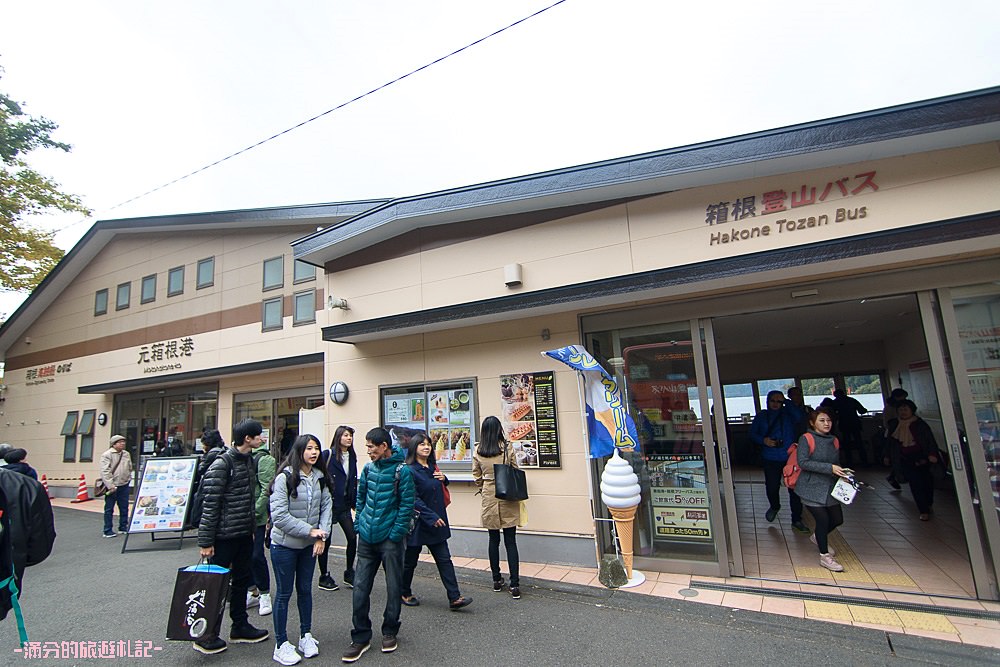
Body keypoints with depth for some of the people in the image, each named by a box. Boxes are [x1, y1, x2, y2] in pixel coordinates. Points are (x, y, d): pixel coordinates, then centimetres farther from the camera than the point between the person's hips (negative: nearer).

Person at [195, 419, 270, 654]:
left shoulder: (249, 460, 7)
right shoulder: (222, 463, -18)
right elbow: (210, 504, -18)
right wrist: (205, 541, -17)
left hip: (244, 534, 8)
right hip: (224, 535, -8)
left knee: (242, 580, 17)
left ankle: (240, 627, 31)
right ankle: (206, 635, 22)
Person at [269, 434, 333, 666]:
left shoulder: (319, 477, -1)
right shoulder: (285, 478, -17)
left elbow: (327, 506, 1)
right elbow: (279, 516, -20)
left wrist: (322, 535, -11)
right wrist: (310, 530, -19)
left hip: (309, 545, 5)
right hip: (284, 545, -5)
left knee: (305, 589, 17)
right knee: (284, 593, 8)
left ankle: (306, 636, 33)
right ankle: (281, 645, 23)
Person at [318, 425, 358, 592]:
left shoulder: (352, 457, 8)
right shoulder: (328, 455, -10)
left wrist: (355, 503, 9)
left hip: (344, 505, 5)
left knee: (353, 537, 1)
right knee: (325, 540, 6)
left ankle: (349, 574, 18)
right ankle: (324, 577, 22)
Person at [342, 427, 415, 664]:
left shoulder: (402, 471, -13)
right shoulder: (368, 468, 4)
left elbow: (407, 505, -12)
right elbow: (360, 498, 14)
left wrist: (396, 534, -14)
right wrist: (360, 525, 7)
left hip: (390, 539, -5)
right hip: (367, 538, 5)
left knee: (394, 587, 9)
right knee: (360, 587, 8)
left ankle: (390, 632, 29)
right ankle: (360, 637, 23)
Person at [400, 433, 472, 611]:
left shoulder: (433, 468, 9)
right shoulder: (409, 470, -15)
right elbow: (413, 499, -19)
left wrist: (443, 479, 0)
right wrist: (432, 517, -22)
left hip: (437, 521, 7)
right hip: (417, 523, -6)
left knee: (444, 559, 3)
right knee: (410, 560, 12)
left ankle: (455, 598, 5)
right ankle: (405, 593, 32)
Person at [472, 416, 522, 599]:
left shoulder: (478, 452, -4)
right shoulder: (507, 448, -9)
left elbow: (477, 477, 4)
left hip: (489, 498, 2)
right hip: (508, 498, -2)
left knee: (494, 540, 14)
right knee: (511, 541, 3)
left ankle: (497, 580, 24)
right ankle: (514, 585, 4)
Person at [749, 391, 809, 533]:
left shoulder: (788, 413, 1)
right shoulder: (761, 416, 6)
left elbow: (798, 417, -21)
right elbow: (752, 434, 8)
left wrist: (786, 402, -16)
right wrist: (763, 440, -11)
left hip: (790, 457, -1)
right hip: (770, 458, 1)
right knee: (772, 486, 5)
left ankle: (796, 520, 16)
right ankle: (774, 506, 38)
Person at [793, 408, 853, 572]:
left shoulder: (833, 440, 8)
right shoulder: (806, 439, -14)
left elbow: (836, 463, 19)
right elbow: (803, 462, -22)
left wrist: (842, 472, -2)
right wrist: (829, 468, -25)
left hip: (829, 487, 7)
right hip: (811, 488, -7)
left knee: (837, 519, 11)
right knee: (823, 519, -7)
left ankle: (818, 537, 41)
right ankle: (825, 556, 12)